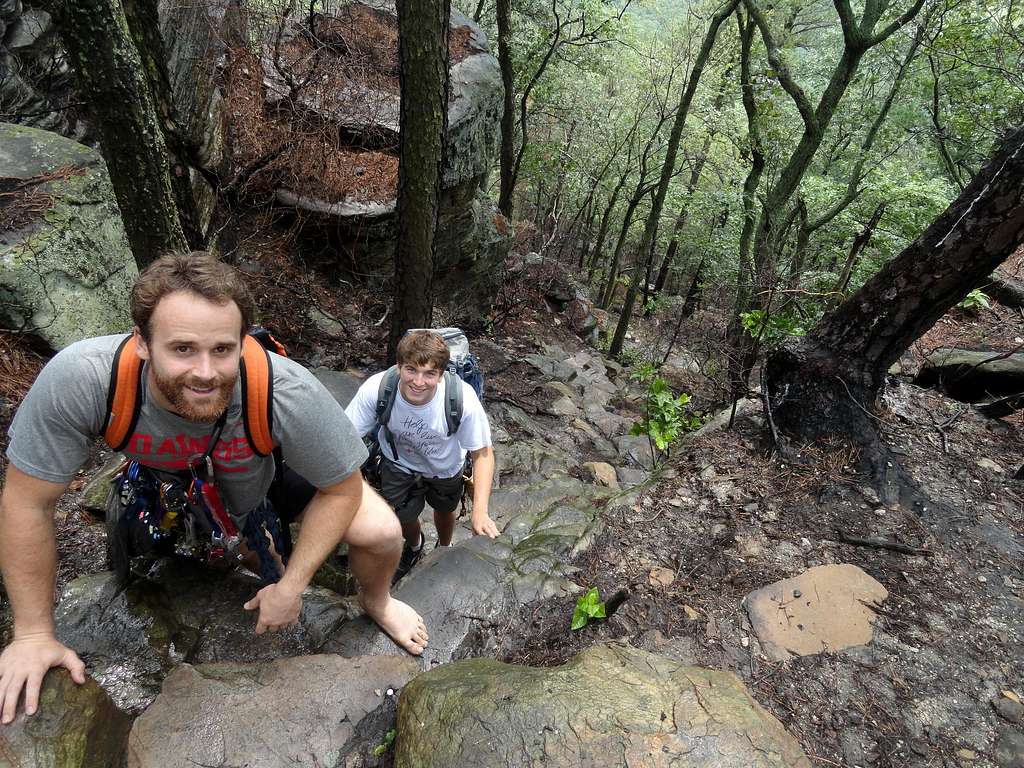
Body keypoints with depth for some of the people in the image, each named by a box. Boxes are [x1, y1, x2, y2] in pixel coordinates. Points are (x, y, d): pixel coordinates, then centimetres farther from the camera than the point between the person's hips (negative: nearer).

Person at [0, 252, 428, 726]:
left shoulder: (291, 394, -40)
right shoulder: (77, 381, -37)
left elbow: (341, 490, -23)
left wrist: (291, 587, -22)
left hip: (270, 478, -1)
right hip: (161, 487, 2)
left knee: (380, 532, -15)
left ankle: (375, 601, 19)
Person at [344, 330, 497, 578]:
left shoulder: (463, 399, -40)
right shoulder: (375, 389, -37)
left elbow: (483, 454, -26)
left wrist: (480, 511, -34)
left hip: (444, 467, 0)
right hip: (398, 463, 0)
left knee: (444, 511, 25)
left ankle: (444, 547, 64)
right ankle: (414, 544, 55)